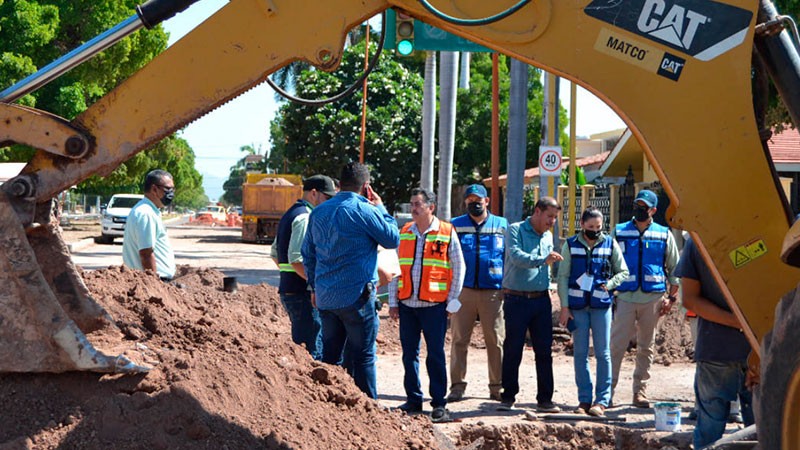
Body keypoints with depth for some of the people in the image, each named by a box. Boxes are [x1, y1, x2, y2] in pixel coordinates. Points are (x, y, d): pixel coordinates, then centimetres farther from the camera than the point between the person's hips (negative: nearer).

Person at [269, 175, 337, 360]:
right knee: (313, 352, -10)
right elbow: (297, 260, -23)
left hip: (288, 288, 10)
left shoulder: (290, 214, 20)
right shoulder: (305, 217, -13)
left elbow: (275, 253, 27)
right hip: (303, 293, -10)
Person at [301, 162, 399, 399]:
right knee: (363, 357, -1)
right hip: (357, 297, -6)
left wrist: (314, 287, 25)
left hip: (325, 297, 6)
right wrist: (380, 208, 10)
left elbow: (308, 254, 18)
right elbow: (393, 239, 0)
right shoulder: (364, 210, -10)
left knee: (330, 355, 12)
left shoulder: (318, 212, 11)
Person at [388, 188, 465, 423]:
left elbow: (458, 268, 2)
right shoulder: (404, 233, 10)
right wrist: (393, 301, 7)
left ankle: (439, 404, 3)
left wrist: (452, 302, -1)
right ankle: (413, 400, 16)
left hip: (434, 305, -4)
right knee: (409, 354, 7)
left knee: (436, 355, -2)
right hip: (407, 304, 4)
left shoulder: (447, 233, -2)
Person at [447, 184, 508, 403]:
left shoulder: (502, 226, 11)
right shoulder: (455, 226, 10)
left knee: (496, 341, 2)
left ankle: (497, 386, 8)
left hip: (493, 292, 0)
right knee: (459, 339, 0)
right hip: (463, 291, 0)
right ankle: (457, 386, 4)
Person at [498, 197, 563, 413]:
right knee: (512, 350, 0)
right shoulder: (515, 230, -5)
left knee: (544, 351, 3)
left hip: (541, 299, 5)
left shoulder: (548, 237, 14)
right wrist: (543, 260, -35)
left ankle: (544, 399, 8)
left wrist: (546, 287, 15)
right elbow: (516, 256, -23)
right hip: (516, 299, -5)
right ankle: (508, 397, 9)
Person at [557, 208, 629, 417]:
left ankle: (602, 400, 1)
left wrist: (609, 285, -7)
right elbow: (563, 277, 4)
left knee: (602, 353, -2)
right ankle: (584, 400, 10)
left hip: (601, 305, -1)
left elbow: (623, 272, 10)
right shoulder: (571, 245, 4)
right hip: (577, 305, 1)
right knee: (580, 353, 4)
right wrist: (564, 307, -2)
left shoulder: (610, 244, 4)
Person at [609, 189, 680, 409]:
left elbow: (675, 268, 12)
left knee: (646, 347, 6)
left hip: (653, 298, 1)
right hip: (625, 297, -1)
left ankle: (640, 391, 12)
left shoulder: (664, 235, 9)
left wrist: (671, 297, 4)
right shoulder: (619, 232, 8)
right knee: (617, 345, -7)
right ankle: (608, 390, -5)